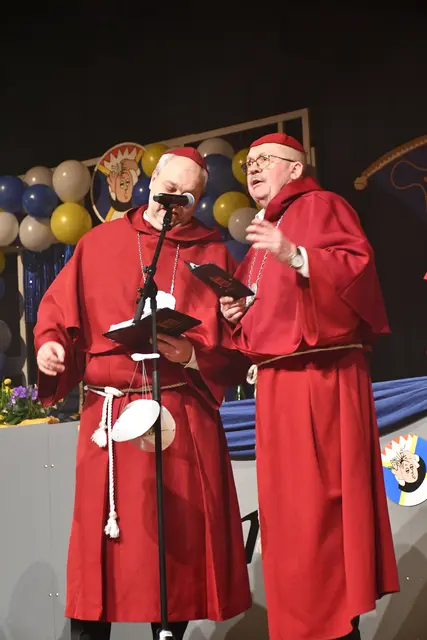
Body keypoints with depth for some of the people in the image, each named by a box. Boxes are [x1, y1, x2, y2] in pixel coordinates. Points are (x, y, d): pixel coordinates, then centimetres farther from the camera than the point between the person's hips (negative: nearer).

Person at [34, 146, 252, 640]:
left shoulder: (213, 256, 9)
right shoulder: (99, 243, 11)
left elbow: (235, 347, 2)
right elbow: (58, 312, 9)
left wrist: (192, 356, -16)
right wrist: (49, 344, -11)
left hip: (185, 418, 0)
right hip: (109, 417, 0)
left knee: (180, 538, 4)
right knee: (102, 539, -1)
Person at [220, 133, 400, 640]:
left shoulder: (320, 205, 0)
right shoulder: (263, 231, 25)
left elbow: (359, 264, -16)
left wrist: (296, 256, -27)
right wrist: (235, 312, 10)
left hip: (321, 377, -9)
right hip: (276, 383, 9)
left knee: (318, 503, -9)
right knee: (288, 509, 9)